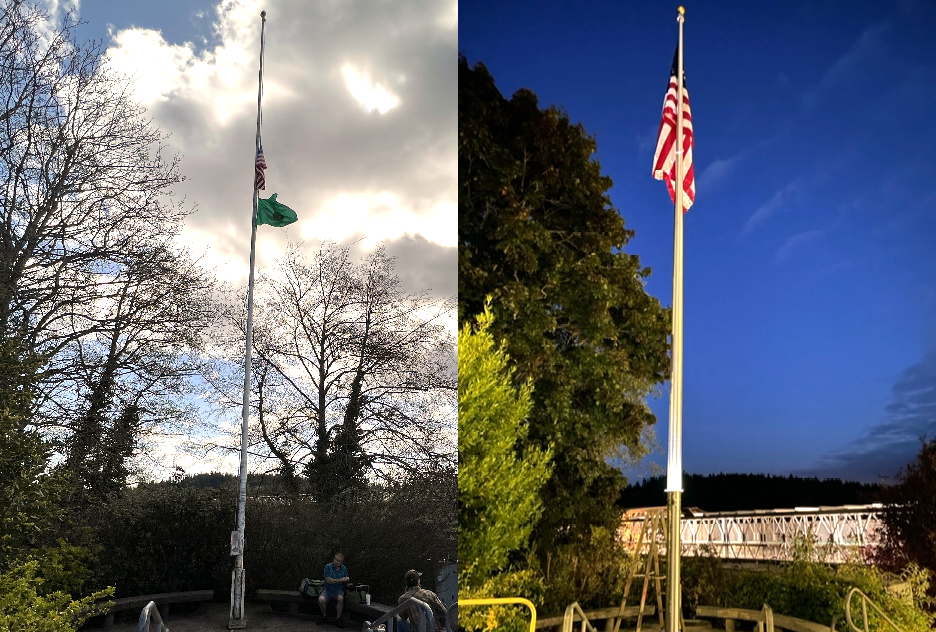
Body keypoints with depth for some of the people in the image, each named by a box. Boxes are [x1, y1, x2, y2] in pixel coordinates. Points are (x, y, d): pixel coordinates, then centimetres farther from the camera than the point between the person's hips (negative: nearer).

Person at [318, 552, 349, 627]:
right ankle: (324, 616, -3)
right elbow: (328, 580, -11)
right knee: (321, 600, -31)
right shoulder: (328, 567, -4)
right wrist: (340, 580, -15)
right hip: (327, 589, -1)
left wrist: (346, 581, -12)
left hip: (338, 590, 1)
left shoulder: (344, 568, 5)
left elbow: (346, 582, 12)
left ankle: (338, 618, -17)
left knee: (340, 598, -34)